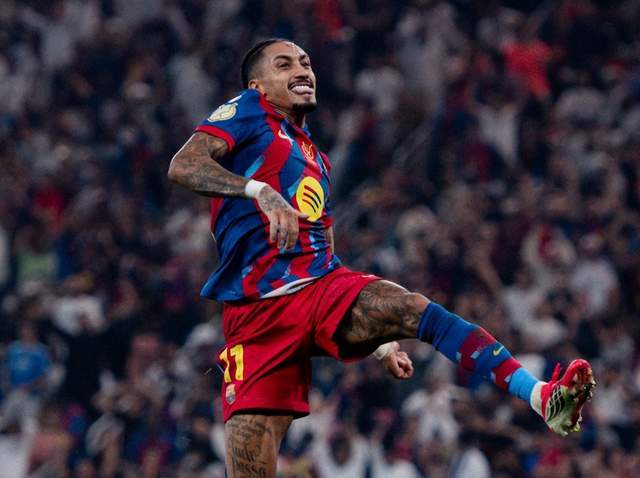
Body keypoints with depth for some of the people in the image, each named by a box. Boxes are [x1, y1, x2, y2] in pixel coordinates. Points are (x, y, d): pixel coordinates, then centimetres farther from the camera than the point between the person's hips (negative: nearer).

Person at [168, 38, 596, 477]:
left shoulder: (316, 161, 27)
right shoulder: (248, 112, 7)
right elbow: (183, 166, -12)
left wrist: (379, 340, 25)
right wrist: (259, 191, -28)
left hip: (323, 285, 4)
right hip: (256, 309, -4)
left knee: (419, 311, -26)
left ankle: (542, 397, -41)